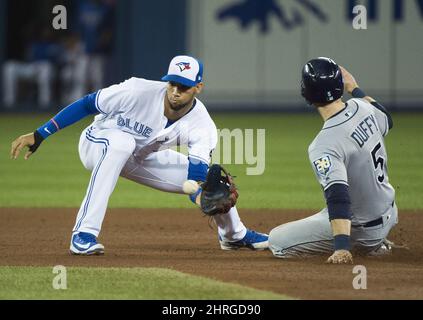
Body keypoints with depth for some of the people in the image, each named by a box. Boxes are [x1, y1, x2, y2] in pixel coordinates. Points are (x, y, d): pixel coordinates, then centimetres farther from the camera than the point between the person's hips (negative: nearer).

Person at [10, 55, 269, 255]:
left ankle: (233, 234, 31)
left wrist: (205, 198, -56)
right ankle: (84, 234, -39)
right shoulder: (139, 92, -33)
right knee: (121, 142, -41)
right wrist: (39, 135, -25)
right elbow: (86, 105, -24)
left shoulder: (201, 125, -23)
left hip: (141, 160, 4)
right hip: (96, 144, -4)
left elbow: (197, 174, -31)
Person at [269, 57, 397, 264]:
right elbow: (386, 120, 17)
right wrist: (355, 88, 26)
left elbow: (338, 197, -39)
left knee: (277, 241, -1)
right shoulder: (361, 107, -8)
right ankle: (373, 244, 17)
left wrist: (341, 247, -46)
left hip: (363, 228, -8)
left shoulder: (324, 146, -30)